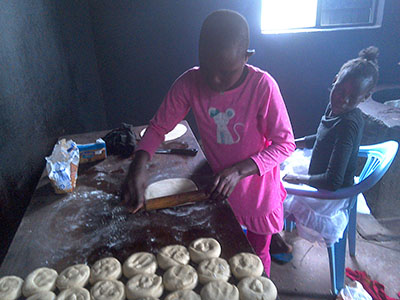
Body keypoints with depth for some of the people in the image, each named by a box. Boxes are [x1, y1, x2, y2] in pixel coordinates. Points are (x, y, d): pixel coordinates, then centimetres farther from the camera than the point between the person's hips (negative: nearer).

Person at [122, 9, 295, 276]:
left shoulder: (263, 85, -26)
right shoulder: (190, 83, -18)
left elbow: (285, 144, -18)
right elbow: (159, 126, -7)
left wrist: (239, 171, -30)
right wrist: (139, 166, -25)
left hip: (257, 188, -2)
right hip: (216, 187, 3)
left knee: (257, 255, 21)